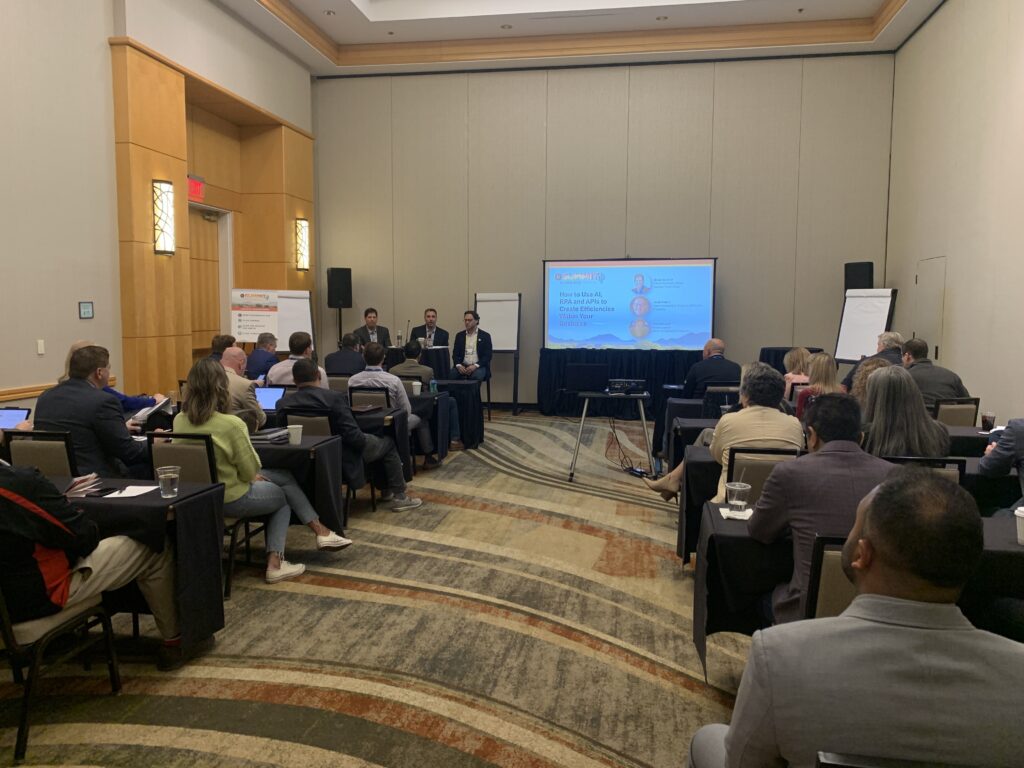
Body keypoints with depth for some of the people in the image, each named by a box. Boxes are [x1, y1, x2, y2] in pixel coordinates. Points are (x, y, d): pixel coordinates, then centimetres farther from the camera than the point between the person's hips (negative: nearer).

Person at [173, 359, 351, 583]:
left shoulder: (179, 420, -5)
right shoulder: (231, 424, -28)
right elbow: (250, 471, -18)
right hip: (230, 499, -7)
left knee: (285, 477, 22)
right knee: (283, 497, 24)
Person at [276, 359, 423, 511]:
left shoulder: (282, 403, -10)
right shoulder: (333, 398, -24)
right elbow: (354, 436, -25)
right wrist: (363, 440, -3)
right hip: (343, 459, -6)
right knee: (388, 443, 18)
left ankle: (385, 489, 39)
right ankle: (399, 497, 19)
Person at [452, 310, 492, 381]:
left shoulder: (485, 336, 5)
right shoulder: (459, 335, 15)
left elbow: (487, 356, -2)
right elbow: (455, 354, 10)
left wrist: (475, 366, -18)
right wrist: (458, 365, -11)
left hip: (479, 367, -2)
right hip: (462, 366, 2)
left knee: (476, 376, -36)